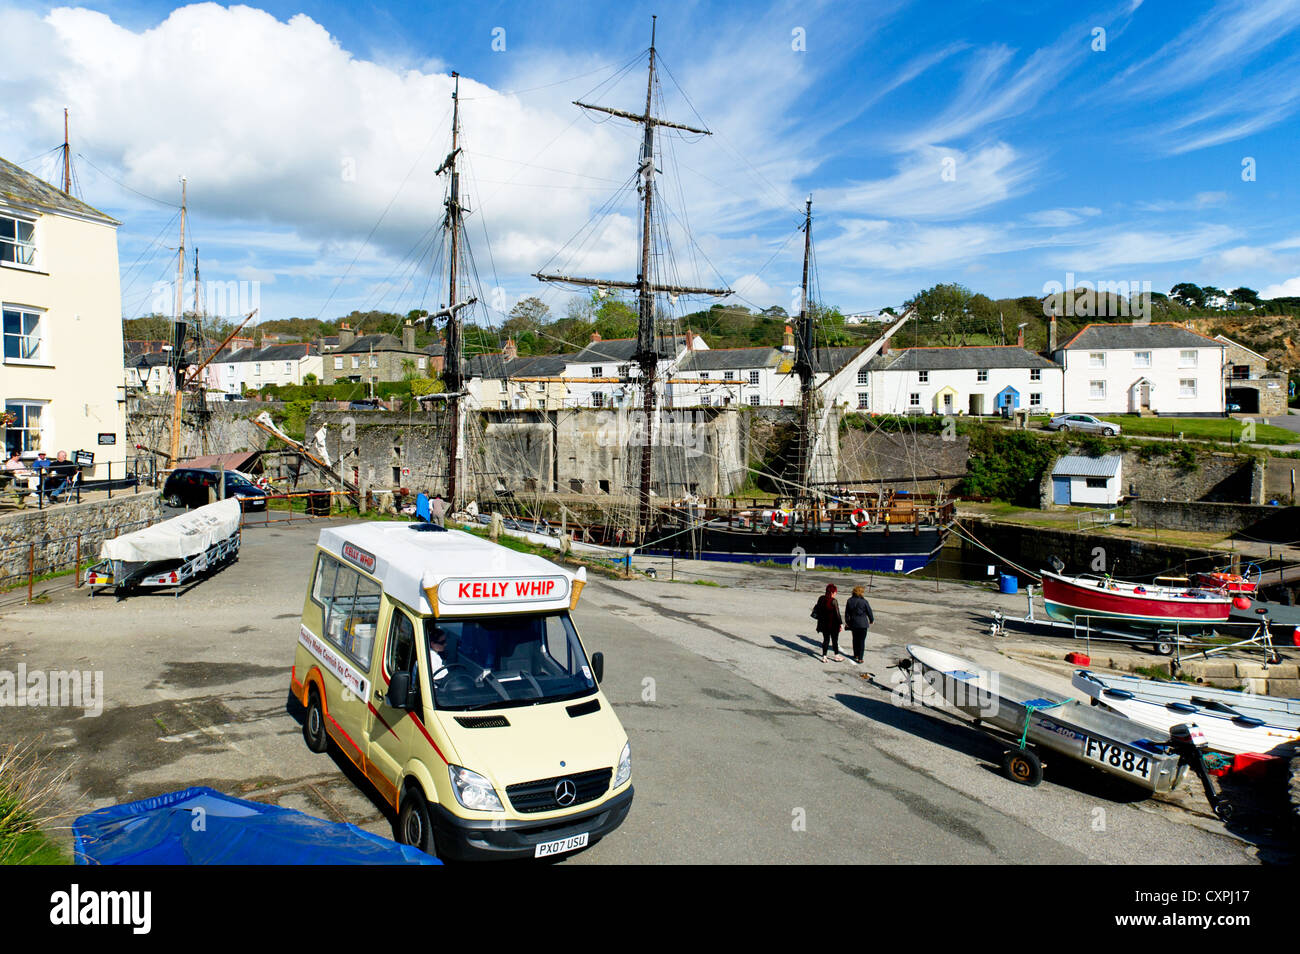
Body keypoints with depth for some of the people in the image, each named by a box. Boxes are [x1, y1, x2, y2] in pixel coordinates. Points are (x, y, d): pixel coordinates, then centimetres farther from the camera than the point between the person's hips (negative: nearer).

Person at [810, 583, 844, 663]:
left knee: (826, 639, 13)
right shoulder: (834, 601, -19)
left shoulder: (821, 599, 0)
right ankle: (836, 656, 23)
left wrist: (821, 621, 19)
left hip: (824, 624, 5)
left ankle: (824, 656, 13)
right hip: (833, 625, -5)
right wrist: (841, 623, -8)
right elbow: (837, 614, -16)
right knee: (834, 640, 10)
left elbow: (818, 610, 9)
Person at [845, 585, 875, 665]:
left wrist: (847, 622, 19)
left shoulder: (850, 601, -3)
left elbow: (847, 613, 5)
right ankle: (860, 659, 1)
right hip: (862, 624, -4)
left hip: (853, 623, 4)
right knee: (862, 641, 2)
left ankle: (856, 655, 30)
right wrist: (871, 620, 13)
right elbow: (869, 612, -5)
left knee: (855, 639, 19)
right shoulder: (863, 601, -15)